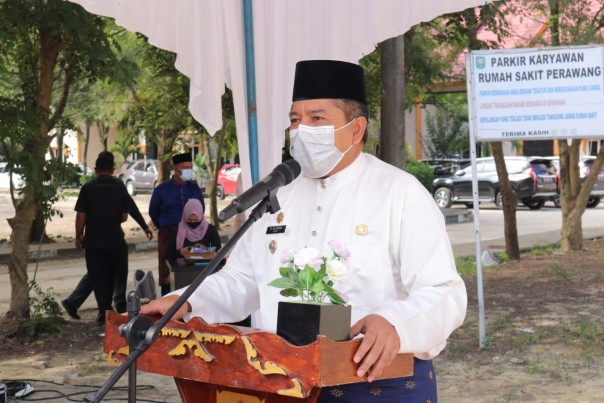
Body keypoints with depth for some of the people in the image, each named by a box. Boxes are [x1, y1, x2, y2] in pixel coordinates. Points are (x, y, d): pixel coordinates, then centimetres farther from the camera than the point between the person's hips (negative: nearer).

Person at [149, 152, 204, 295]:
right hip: (167, 233, -1)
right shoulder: (162, 189, -1)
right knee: (165, 263, 2)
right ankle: (165, 295, 9)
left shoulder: (194, 188, 3)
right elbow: (153, 211, 12)